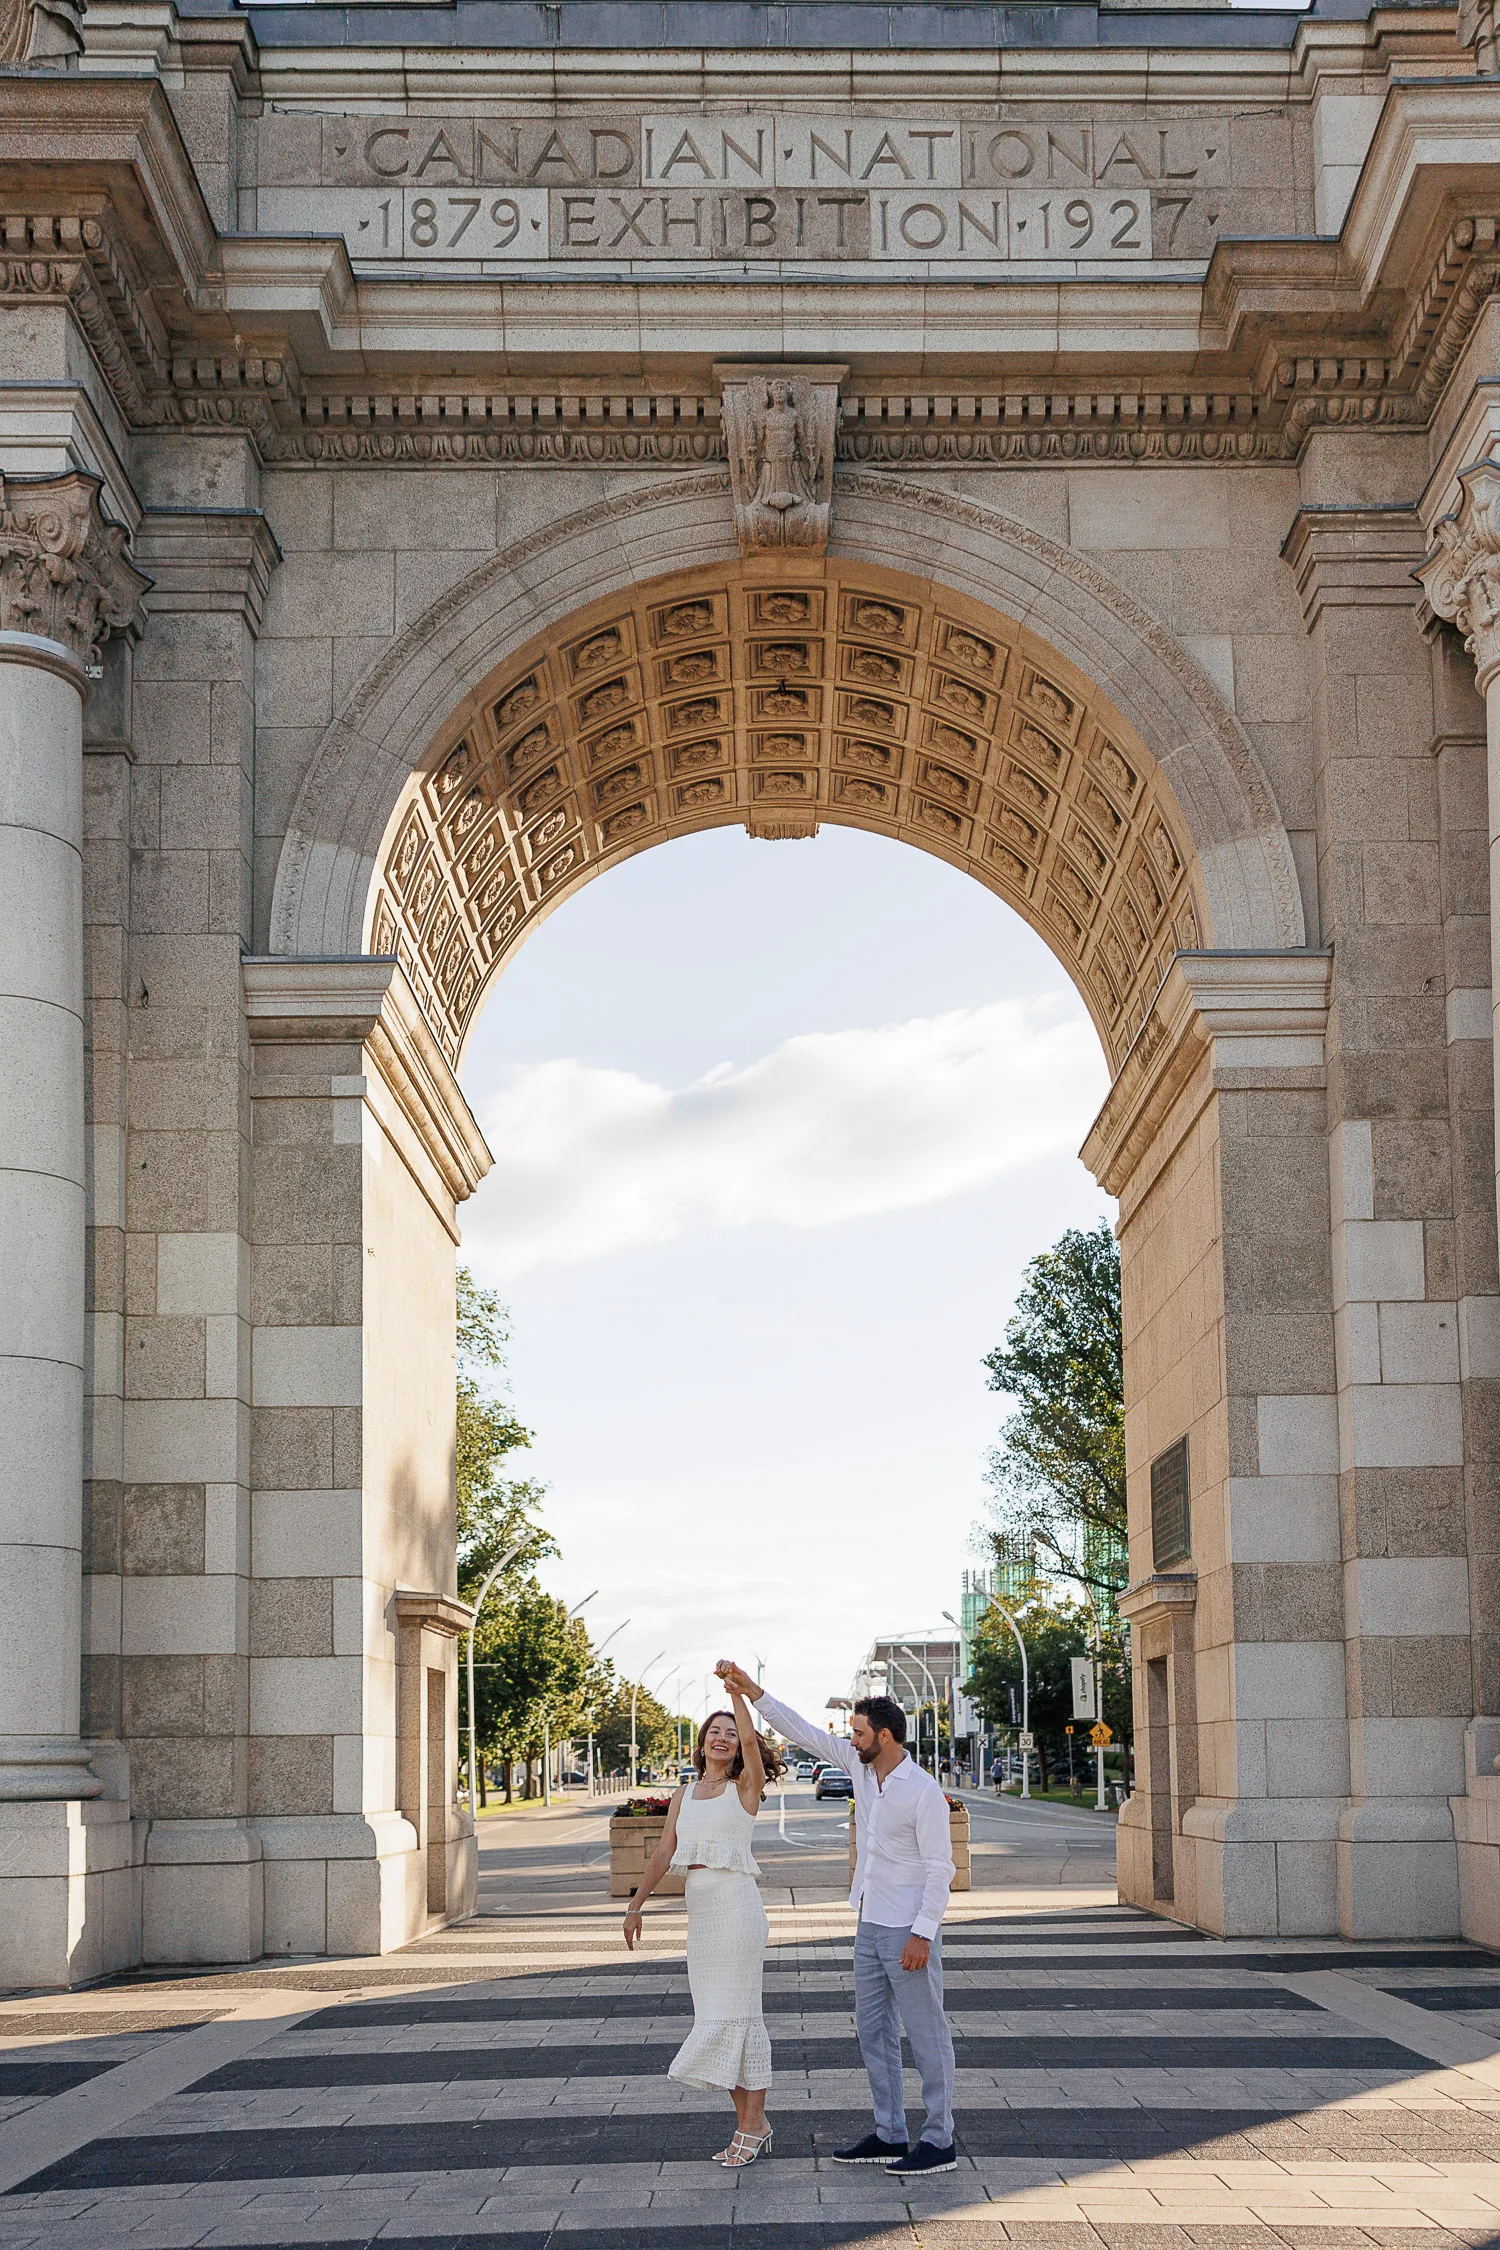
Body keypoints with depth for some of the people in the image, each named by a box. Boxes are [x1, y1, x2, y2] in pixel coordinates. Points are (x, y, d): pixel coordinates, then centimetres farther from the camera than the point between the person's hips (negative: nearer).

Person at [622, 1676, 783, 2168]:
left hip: (736, 1905, -6)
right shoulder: (685, 1795, 15)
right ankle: (749, 2127, 12)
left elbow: (751, 1740, -19)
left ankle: (753, 2124, -2)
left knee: (737, 2012, -7)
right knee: (715, 2015, 6)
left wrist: (736, 1690, -24)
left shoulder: (746, 1787, -1)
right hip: (699, 1909, 6)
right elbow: (663, 1853, 15)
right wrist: (635, 1905, 12)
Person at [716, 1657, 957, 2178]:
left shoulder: (924, 1791, -17)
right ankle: (889, 2135, 20)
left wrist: (922, 1935, -21)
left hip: (909, 1931, -9)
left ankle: (939, 2142, 3)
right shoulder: (860, 1767, 5)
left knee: (926, 2034, -2)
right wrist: (751, 1691, 2)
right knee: (873, 2030, 12)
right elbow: (804, 1732, 8)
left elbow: (940, 1868, -18)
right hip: (871, 1925, 9)